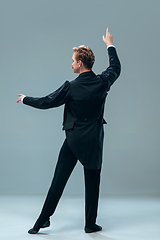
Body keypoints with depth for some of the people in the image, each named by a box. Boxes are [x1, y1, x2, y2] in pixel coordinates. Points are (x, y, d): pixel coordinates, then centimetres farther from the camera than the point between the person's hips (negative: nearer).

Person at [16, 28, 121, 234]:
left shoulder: (71, 87, -13)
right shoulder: (102, 82, -5)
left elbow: (46, 102, -5)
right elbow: (116, 68, 17)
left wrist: (25, 99, 12)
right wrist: (110, 45, 32)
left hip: (73, 140, -2)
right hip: (93, 142, 2)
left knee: (58, 180, 7)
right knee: (92, 183, 11)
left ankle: (42, 221, 16)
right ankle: (90, 224, 21)